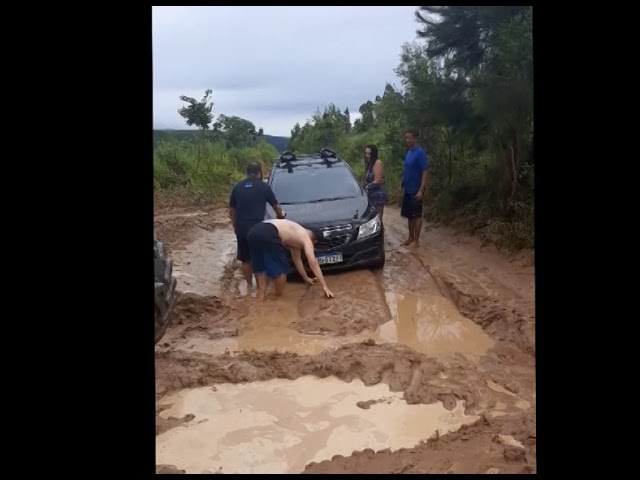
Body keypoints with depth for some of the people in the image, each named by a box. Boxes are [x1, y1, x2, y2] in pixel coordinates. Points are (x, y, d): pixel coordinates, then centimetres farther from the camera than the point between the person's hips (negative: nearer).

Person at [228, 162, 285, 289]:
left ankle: (249, 286, 22)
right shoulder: (264, 187, 0)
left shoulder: (237, 187, 9)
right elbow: (276, 206, 11)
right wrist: (281, 214, 32)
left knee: (246, 260, 13)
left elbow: (231, 211, 13)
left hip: (241, 229, 3)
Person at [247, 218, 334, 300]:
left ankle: (260, 297, 28)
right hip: (267, 234, -9)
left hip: (254, 231, 9)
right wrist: (324, 286, 5)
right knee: (280, 269, 8)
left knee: (261, 268, 24)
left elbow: (297, 260, 45)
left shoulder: (297, 236, 34)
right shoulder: (306, 238, 11)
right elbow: (313, 263, 4)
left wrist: (306, 278, 55)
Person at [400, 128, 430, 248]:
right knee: (409, 215, 13)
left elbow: (425, 172, -18)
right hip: (407, 189, 8)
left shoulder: (420, 152, -16)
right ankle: (410, 238, 23)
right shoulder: (409, 152, 10)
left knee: (416, 215, -1)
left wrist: (421, 190, -22)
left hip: (416, 190, -8)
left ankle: (416, 240, 7)